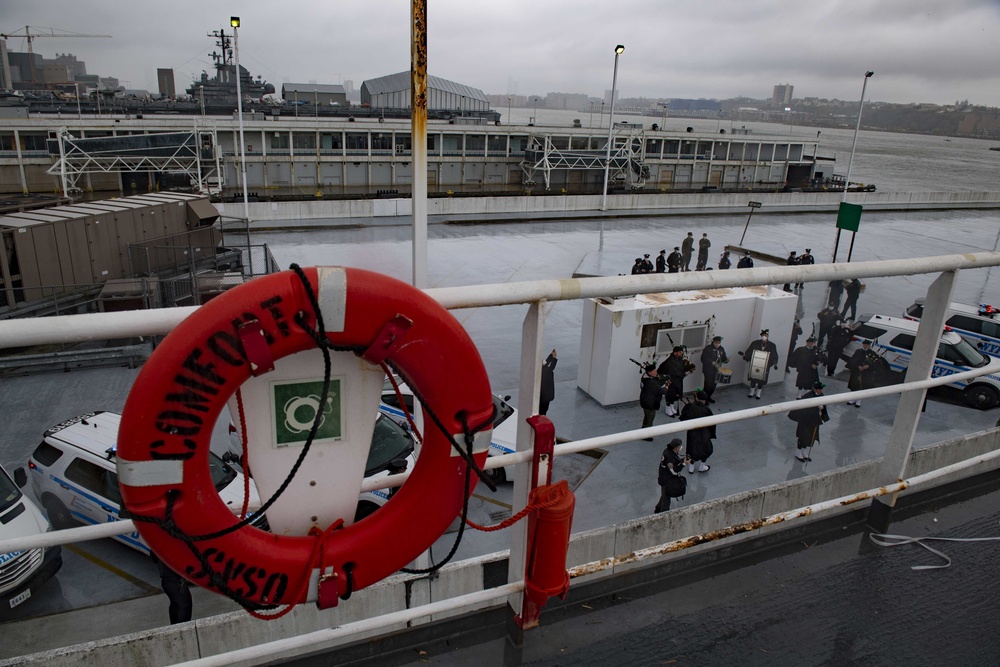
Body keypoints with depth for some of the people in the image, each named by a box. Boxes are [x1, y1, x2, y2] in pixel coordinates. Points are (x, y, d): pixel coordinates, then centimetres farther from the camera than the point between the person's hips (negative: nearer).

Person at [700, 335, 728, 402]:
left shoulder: (721, 349, 9)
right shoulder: (708, 348, -12)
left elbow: (723, 358, 17)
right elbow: (703, 358, -18)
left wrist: (726, 360, -6)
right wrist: (711, 362, -30)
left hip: (717, 370, 6)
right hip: (708, 370, -6)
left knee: (713, 385, 11)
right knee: (708, 385, -8)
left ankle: (708, 397, 29)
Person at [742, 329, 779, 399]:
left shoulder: (772, 346, -4)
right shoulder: (755, 343, -5)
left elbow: (774, 356, -1)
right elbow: (749, 351, -3)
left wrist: (775, 363, -14)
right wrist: (745, 356, -21)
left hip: (765, 367, 0)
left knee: (761, 380, 9)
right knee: (753, 378, 9)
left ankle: (758, 393, 27)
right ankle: (752, 392, 27)